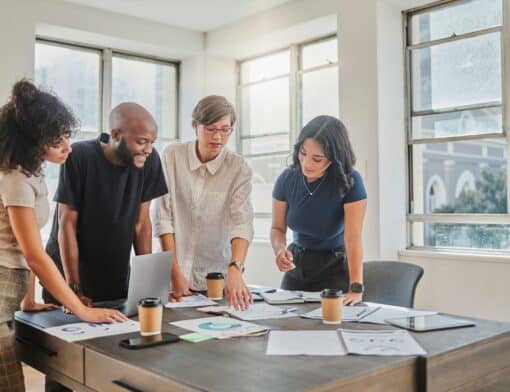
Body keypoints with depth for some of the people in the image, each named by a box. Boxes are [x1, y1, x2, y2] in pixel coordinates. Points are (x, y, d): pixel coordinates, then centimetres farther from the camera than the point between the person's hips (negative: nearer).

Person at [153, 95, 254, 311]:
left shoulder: (239, 169, -5)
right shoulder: (172, 156, -3)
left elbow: (242, 222, -15)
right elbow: (163, 218, -5)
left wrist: (235, 269, -32)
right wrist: (175, 273, -10)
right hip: (175, 273, 0)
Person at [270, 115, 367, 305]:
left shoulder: (350, 182, -22)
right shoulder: (287, 179, -11)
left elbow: (353, 239, -27)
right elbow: (277, 228, 0)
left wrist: (356, 289, -35)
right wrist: (280, 250, -21)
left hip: (335, 266, -4)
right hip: (297, 265, 4)